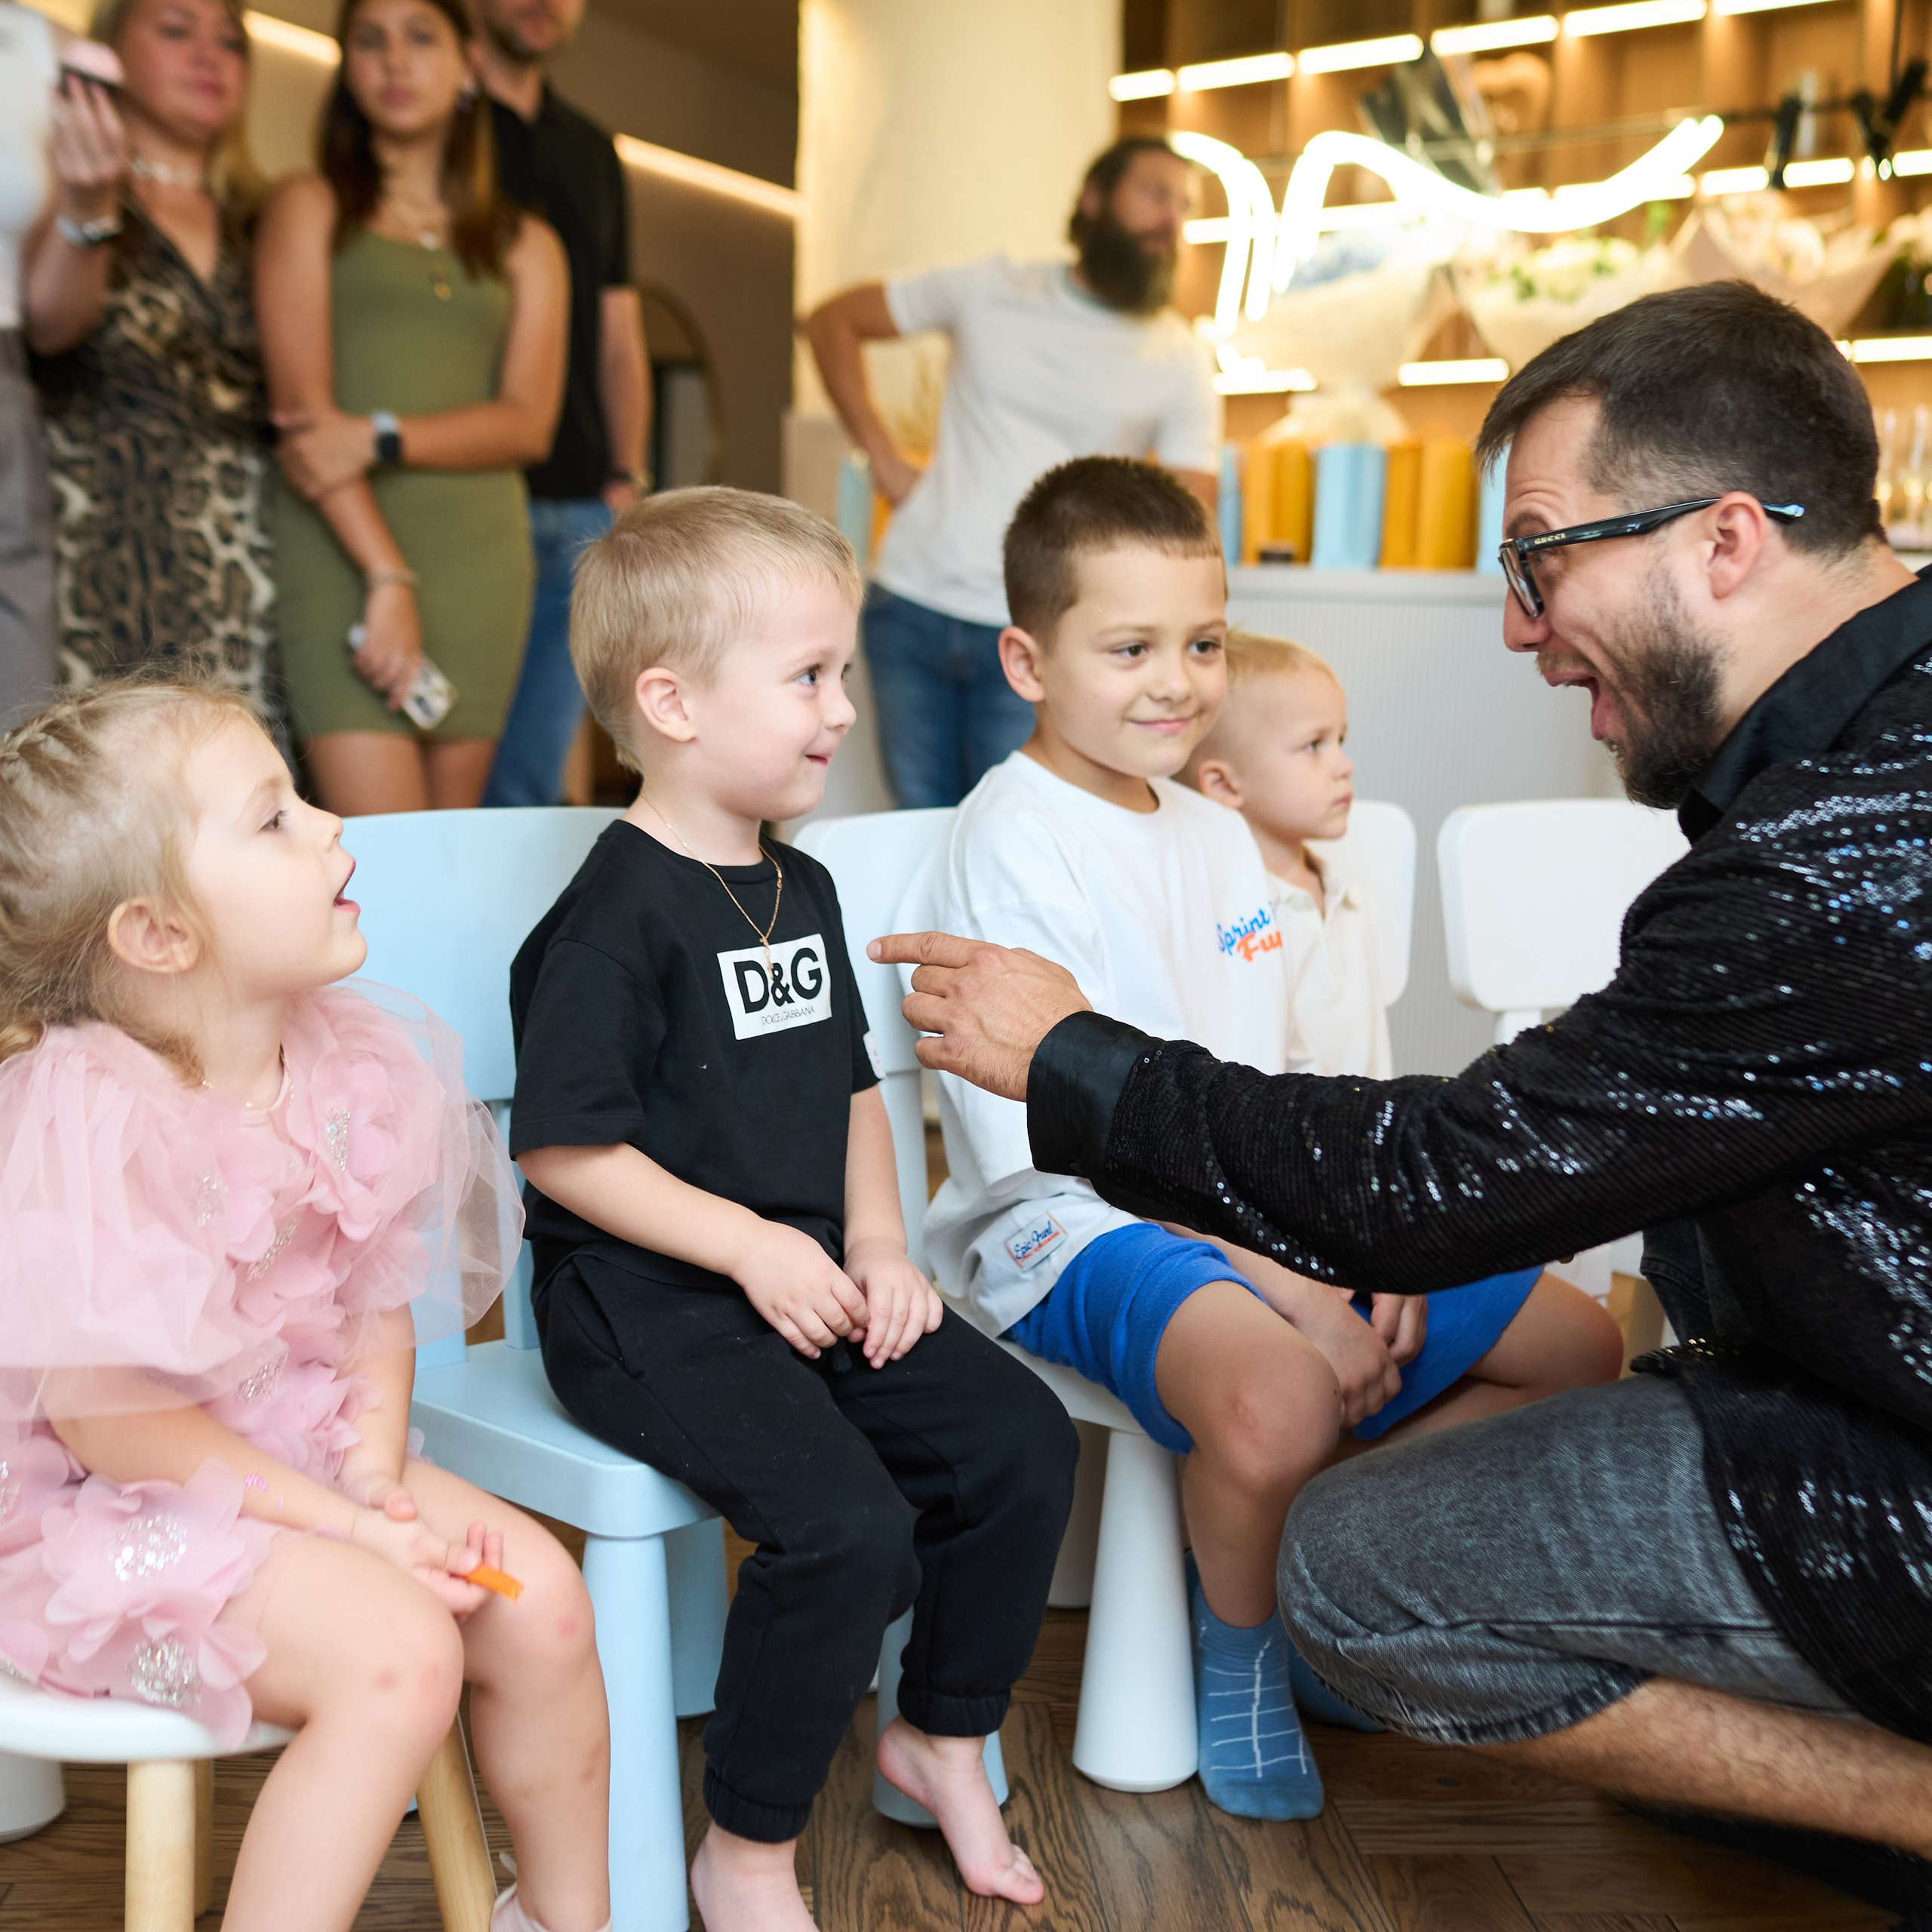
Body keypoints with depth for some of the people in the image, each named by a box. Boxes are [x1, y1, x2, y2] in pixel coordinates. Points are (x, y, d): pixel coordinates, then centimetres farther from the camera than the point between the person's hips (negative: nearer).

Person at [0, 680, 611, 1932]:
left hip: (298, 1447, 7)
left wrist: (377, 1475, -11)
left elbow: (378, 1300, 4)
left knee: (541, 1593, -4)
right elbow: (108, 1419, -23)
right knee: (399, 1650, -25)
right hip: (107, 1511, -7)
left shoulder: (347, 1066, -4)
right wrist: (337, 1524, -20)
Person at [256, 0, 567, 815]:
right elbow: (301, 402, -3)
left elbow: (528, 424, 5)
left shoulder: (526, 245, 18)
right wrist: (386, 575, -14)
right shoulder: (310, 208, 10)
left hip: (480, 556, 3)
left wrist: (380, 437, -12)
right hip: (343, 553, -3)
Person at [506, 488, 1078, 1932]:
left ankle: (943, 1736, 21)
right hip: (646, 1306, -8)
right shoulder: (616, 919, -15)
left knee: (1020, 1440, -2)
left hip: (810, 1280, 8)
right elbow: (563, 1148, -16)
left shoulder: (801, 891, 11)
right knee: (849, 1527, -24)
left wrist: (878, 1242, 5)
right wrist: (748, 1245, -17)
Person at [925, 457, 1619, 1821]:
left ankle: (1289, 1567, 15)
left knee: (1578, 1348, 9)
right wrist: (1285, 1289, -21)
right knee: (1277, 1399, -38)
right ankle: (1240, 1658, -3)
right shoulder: (1013, 839, -14)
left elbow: (1275, 1087, 16)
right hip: (1078, 1234, -9)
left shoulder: (1220, 836, 13)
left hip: (1266, 1212, 9)